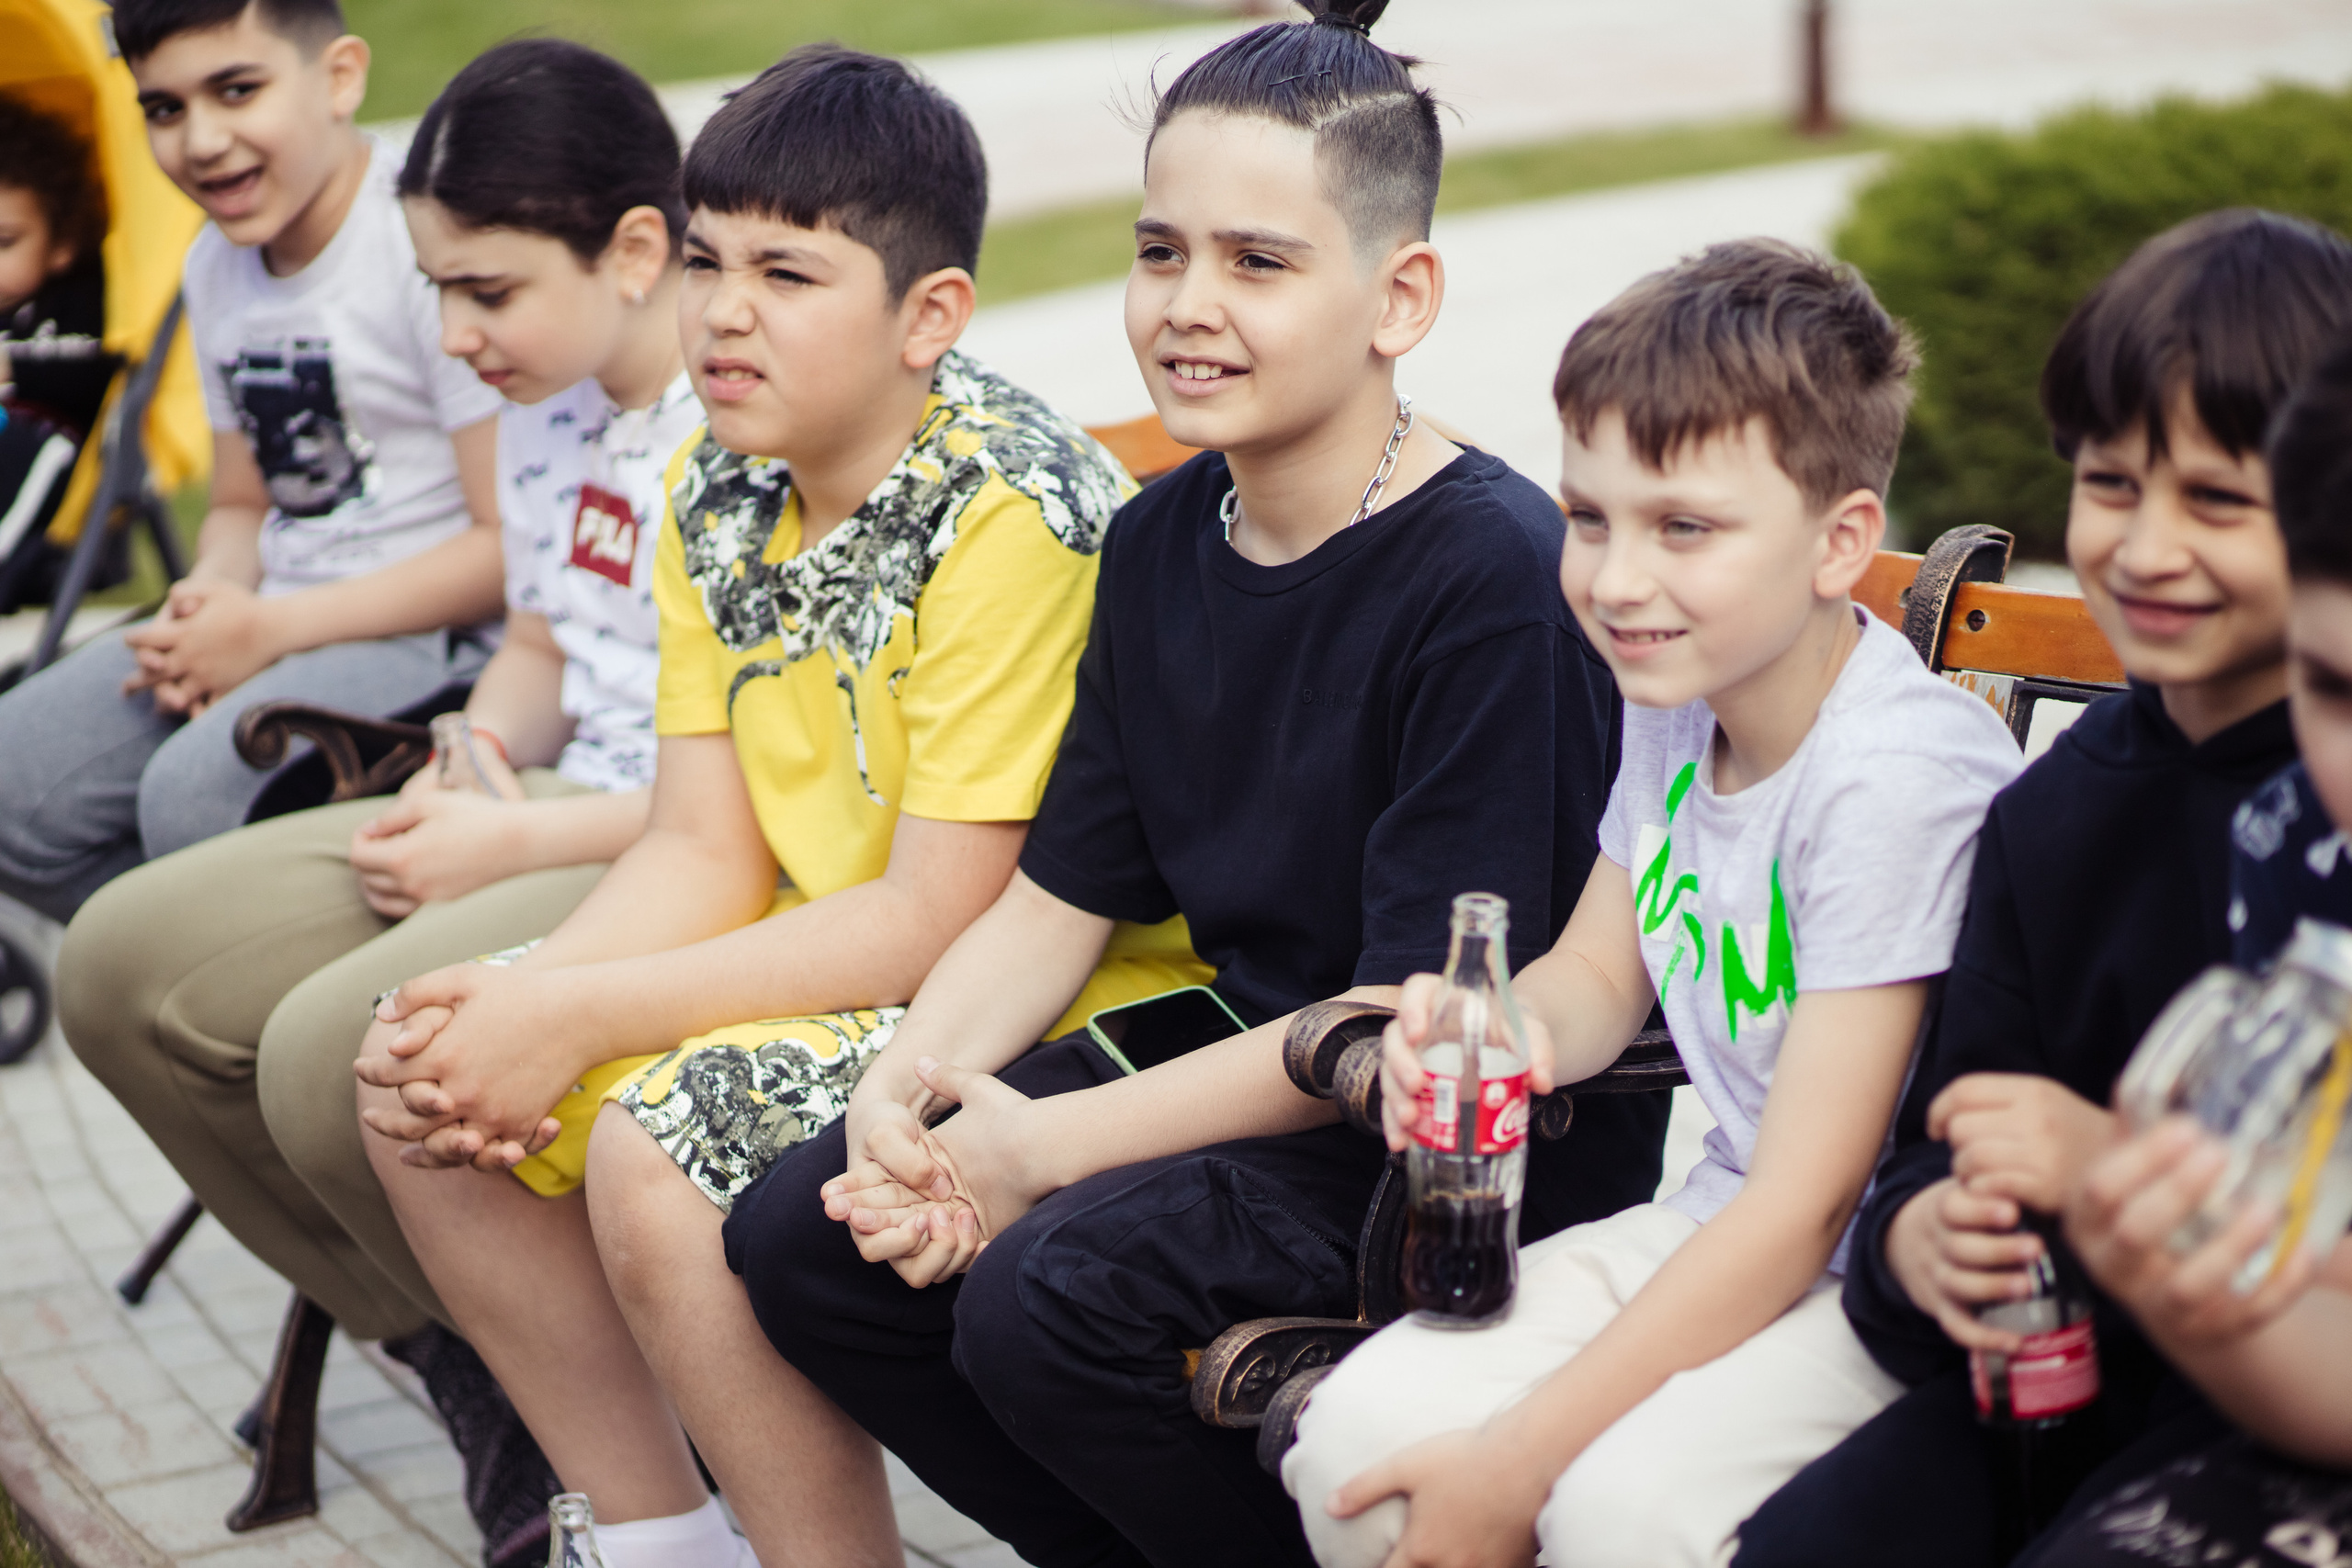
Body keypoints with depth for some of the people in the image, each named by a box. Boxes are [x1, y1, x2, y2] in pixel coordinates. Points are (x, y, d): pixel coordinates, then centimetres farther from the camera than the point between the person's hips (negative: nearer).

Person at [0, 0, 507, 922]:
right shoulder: (217, 266, 13)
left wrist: (276, 630, -16)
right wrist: (210, 602, -2)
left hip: (437, 633, -8)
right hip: (277, 625, 9)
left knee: (198, 795, -30)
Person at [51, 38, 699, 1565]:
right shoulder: (546, 410, 11)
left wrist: (515, 843, -18)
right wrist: (482, 752, 3)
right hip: (555, 819, 11)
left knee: (338, 1052, -31)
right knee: (128, 963, 2)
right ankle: (470, 1374, 7)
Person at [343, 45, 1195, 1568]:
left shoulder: (1015, 517, -23)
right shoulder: (719, 496, 3)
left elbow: (939, 924, -24)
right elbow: (702, 855, 3)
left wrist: (577, 1015, -23)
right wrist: (503, 1007, -16)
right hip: (837, 975, 9)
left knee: (666, 1150, -28)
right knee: (424, 1087, 2)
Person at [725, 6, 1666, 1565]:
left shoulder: (1494, 572, -20)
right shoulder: (1161, 542, 6)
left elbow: (1420, 1025, -20)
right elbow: (1060, 899, 10)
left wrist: (1045, 1148, -21)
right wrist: (910, 1079, -11)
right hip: (1257, 1066, 8)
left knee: (1047, 1293, -28)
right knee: (800, 1234, -3)